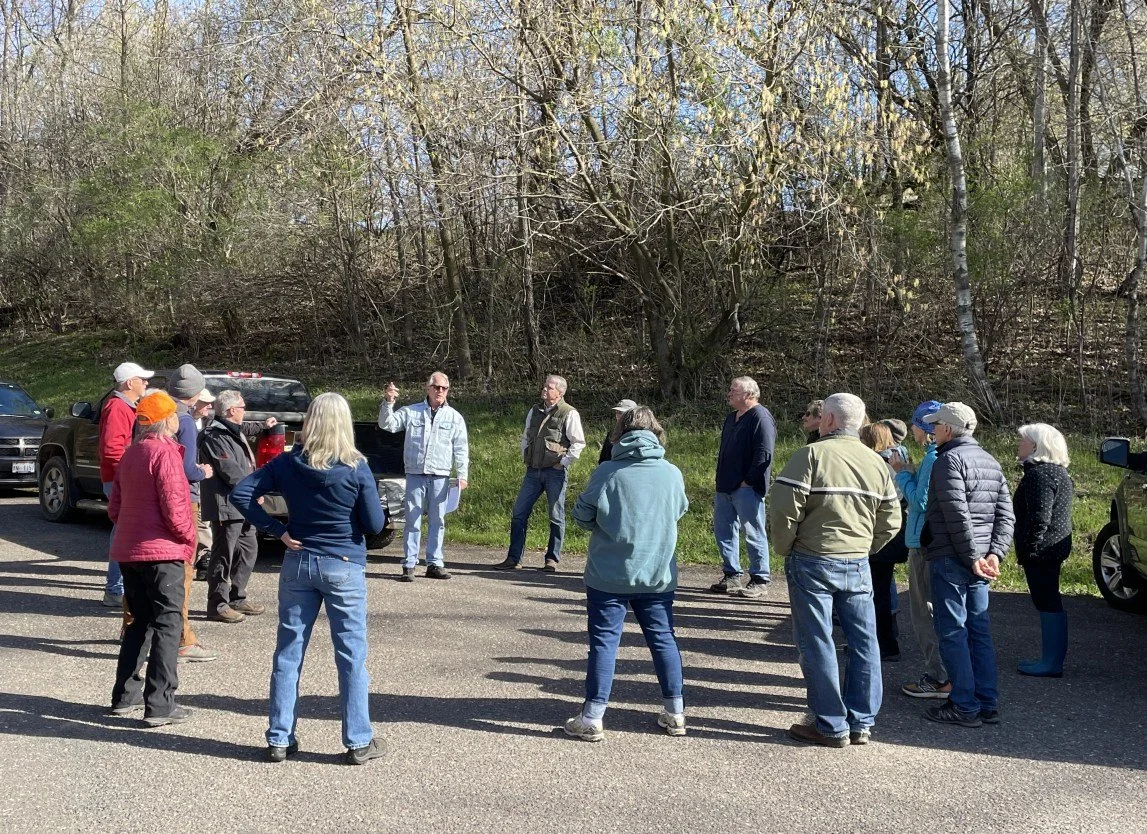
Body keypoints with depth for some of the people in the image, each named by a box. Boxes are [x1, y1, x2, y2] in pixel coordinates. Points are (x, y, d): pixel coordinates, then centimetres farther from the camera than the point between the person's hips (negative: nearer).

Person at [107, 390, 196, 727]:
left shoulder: (131, 453, 13)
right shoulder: (165, 452, -13)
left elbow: (114, 507, 17)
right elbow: (173, 507, -19)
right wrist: (189, 536, -4)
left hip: (129, 551, 8)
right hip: (162, 551, -8)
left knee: (139, 621, 18)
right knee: (167, 625, -3)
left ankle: (125, 696, 22)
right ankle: (159, 705, -4)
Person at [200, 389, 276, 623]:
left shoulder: (233, 431, 16)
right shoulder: (216, 436, -18)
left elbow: (246, 429, 42)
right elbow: (230, 470, -23)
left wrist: (263, 425, 59)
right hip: (226, 505, -11)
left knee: (248, 550, 17)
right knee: (224, 556, -5)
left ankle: (237, 597, 27)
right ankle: (218, 606, 2)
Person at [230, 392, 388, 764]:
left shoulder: (288, 463, -2)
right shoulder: (356, 469, -11)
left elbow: (240, 493, -5)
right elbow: (374, 524, -10)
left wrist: (277, 530, -4)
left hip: (298, 564, 3)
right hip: (344, 567, -3)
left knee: (288, 652, 11)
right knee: (352, 655, 6)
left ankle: (280, 739, 17)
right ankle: (359, 741, 11)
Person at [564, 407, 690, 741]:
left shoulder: (607, 472, -11)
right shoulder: (672, 473, -3)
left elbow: (582, 516, -5)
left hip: (609, 575, -3)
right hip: (658, 574, 3)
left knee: (604, 641, 3)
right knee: (663, 639, 15)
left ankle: (592, 718, 4)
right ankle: (675, 713, 21)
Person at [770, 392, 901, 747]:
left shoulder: (811, 455, -11)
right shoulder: (876, 463, 9)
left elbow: (784, 509, -15)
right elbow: (890, 522, 12)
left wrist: (785, 549, 0)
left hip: (812, 562, -5)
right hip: (858, 565, 5)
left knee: (816, 644, 2)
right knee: (863, 642, 11)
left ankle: (832, 726, 6)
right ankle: (861, 723, 18)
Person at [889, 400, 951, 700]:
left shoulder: (934, 458, -19)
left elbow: (921, 502, -20)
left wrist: (902, 474, -9)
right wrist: (911, 472, 6)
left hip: (926, 545, -10)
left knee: (925, 613, -1)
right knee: (934, 611, 17)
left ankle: (939, 679, 4)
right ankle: (942, 673, 24)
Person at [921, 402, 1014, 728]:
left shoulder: (949, 460, -12)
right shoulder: (991, 462, 15)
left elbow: (957, 515, -20)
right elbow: (1006, 514, 9)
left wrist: (972, 558, -16)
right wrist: (995, 554, 1)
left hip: (950, 559, -8)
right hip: (979, 559, 8)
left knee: (952, 631, -2)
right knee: (979, 630, 13)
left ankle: (965, 706, 1)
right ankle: (988, 704, 17)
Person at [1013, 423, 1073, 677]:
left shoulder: (1039, 474, -17)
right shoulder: (1057, 472, 17)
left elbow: (1039, 518, -23)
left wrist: (1028, 550, -20)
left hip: (1041, 550, -11)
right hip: (1054, 548, 11)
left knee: (1048, 604, -6)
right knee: (1048, 603, 15)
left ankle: (1052, 663, -2)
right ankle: (1050, 658, 23)